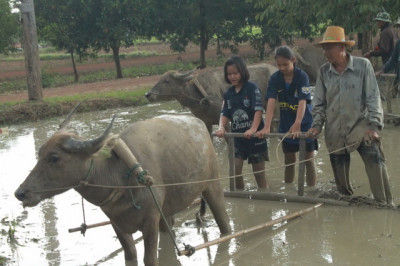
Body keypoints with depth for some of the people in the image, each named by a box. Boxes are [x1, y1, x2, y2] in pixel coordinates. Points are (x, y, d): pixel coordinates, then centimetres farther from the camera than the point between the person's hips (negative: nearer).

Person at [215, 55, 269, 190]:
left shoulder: (252, 88, -8)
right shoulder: (228, 93, 8)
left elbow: (258, 110, -16)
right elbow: (225, 113, 5)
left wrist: (253, 129, -29)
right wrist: (221, 128, -15)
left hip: (254, 137, -4)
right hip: (237, 137, 5)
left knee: (259, 172, 4)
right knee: (235, 170, -2)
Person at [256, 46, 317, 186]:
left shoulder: (302, 76, -17)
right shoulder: (275, 79, -8)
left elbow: (303, 102, -28)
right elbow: (271, 102, -19)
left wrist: (297, 124, -41)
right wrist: (266, 127, -30)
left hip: (304, 123, -3)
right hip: (286, 124, 3)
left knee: (308, 159, 1)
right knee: (289, 160, 11)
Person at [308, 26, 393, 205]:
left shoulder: (363, 65, -5)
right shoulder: (324, 71, 4)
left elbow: (373, 98, -5)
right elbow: (319, 103, 11)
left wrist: (374, 125, -11)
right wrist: (317, 125, -1)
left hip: (360, 126, -3)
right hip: (335, 132, 3)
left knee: (374, 158, -22)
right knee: (340, 176, 6)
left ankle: (384, 203, -18)